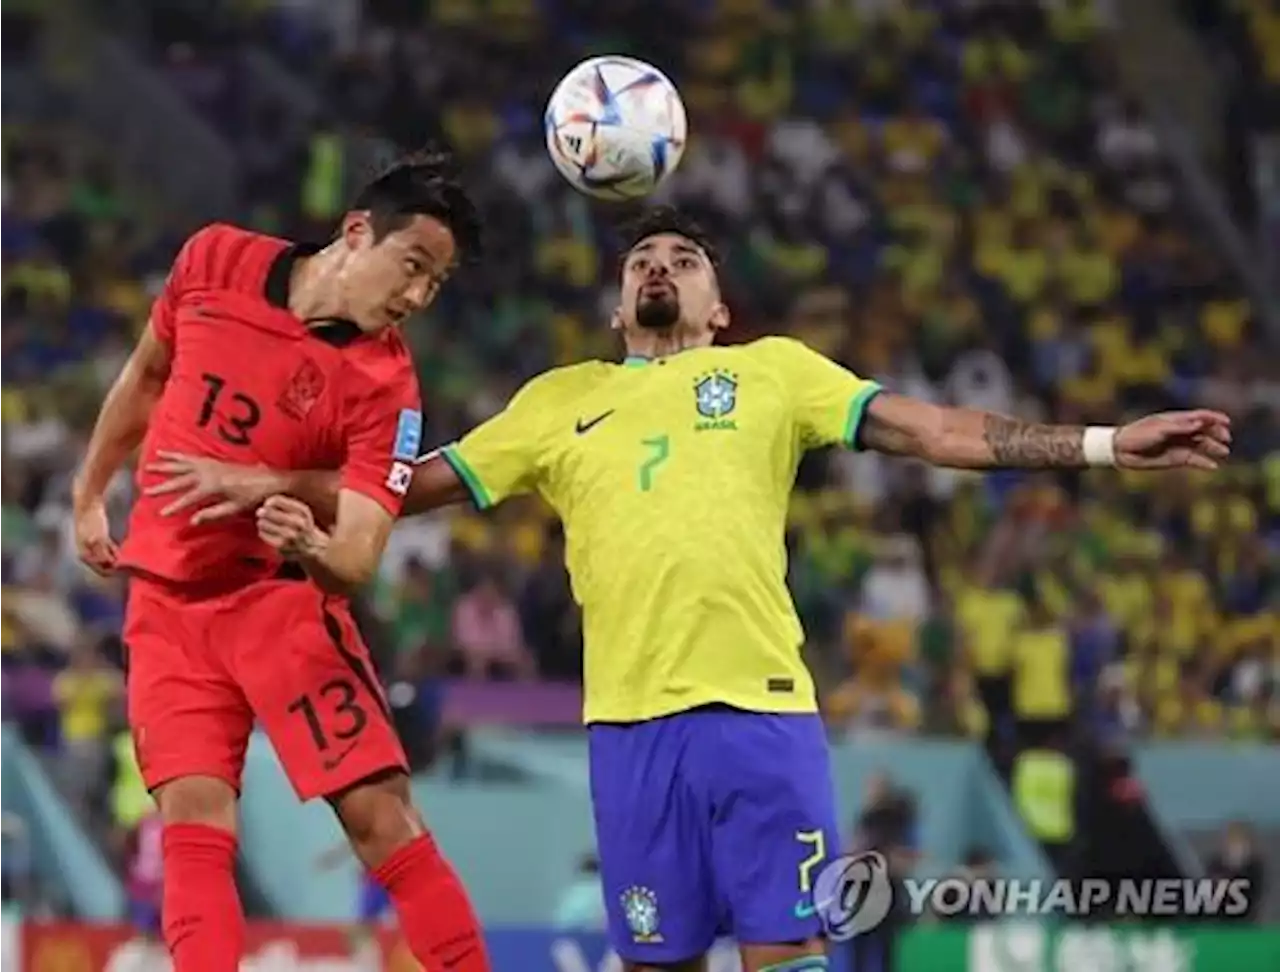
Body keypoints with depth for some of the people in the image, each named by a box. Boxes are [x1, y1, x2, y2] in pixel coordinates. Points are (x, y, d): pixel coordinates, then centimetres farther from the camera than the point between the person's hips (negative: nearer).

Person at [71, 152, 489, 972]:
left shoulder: (384, 384, -15)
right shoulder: (214, 261, -6)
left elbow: (358, 556, -24)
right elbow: (146, 376, 14)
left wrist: (312, 550, -46)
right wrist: (89, 494, 21)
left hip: (281, 598, -2)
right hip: (168, 597, 2)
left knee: (381, 815, -11)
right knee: (195, 824, -11)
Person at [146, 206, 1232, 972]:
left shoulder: (774, 370, 14)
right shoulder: (560, 400, 19)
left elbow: (932, 428, 8)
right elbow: (417, 480, 23)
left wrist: (1102, 443, -1)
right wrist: (269, 484, 13)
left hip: (763, 707, -2)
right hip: (630, 718, 2)